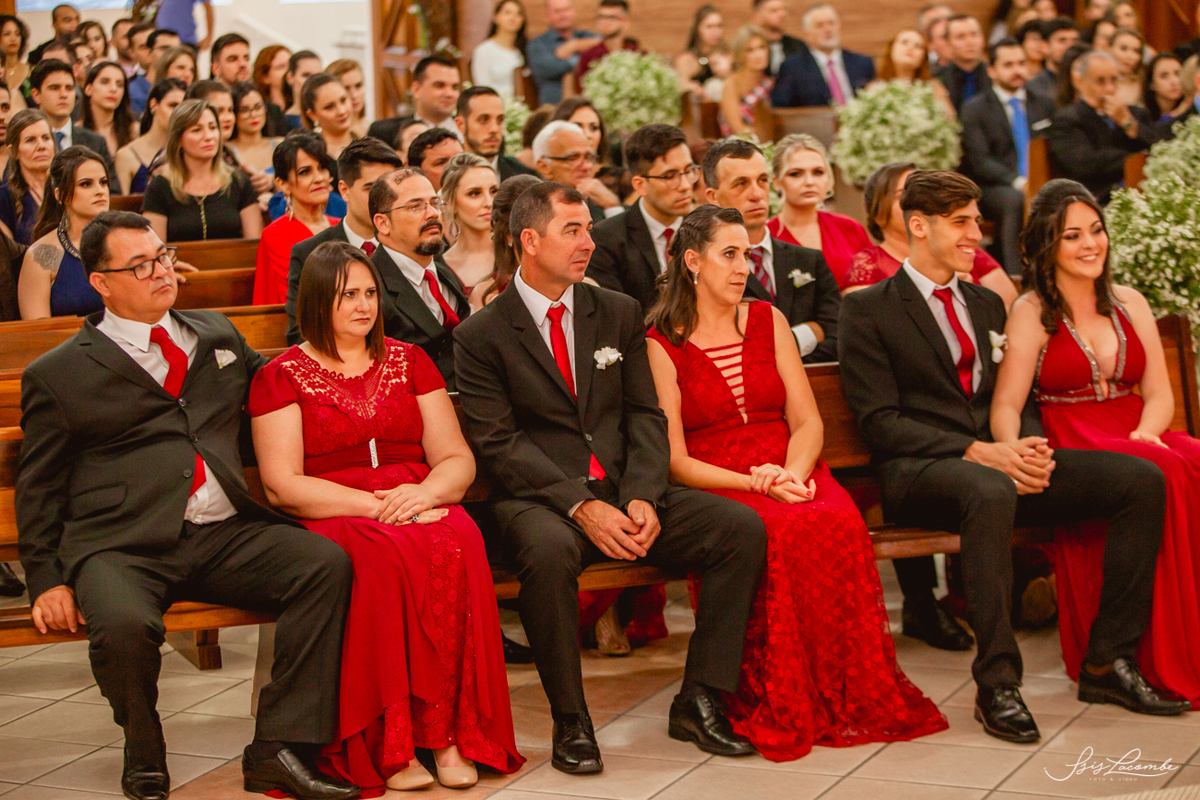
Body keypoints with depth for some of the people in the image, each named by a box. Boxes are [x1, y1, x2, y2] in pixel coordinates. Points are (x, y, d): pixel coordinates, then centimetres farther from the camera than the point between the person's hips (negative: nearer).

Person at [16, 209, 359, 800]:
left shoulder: (216, 335, 21)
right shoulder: (58, 375, 8)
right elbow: (38, 489, 10)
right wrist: (47, 579, 0)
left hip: (225, 535, 4)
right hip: (123, 546, -4)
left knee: (328, 563, -22)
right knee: (124, 624, -36)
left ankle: (278, 748, -17)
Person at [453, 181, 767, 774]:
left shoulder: (619, 313, 14)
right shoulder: (482, 336, -1)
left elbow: (645, 415, 9)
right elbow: (498, 443, -9)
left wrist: (642, 498, -10)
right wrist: (580, 506, -20)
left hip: (623, 490, 5)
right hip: (538, 498, -5)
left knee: (742, 527, -16)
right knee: (549, 550, -40)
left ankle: (698, 701, -8)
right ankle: (570, 722, -22)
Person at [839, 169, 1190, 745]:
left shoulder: (987, 304, 23)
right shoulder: (867, 310, 1)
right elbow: (879, 422, -8)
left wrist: (1031, 447, -3)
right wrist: (976, 452, -19)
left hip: (1001, 462, 7)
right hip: (919, 471, -7)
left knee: (1141, 478, -12)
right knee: (991, 492, -42)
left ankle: (1111, 660, -10)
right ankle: (997, 685, -35)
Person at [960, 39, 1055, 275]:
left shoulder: (1043, 106, 19)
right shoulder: (975, 108, 4)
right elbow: (980, 162, -7)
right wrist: (1018, 182, -22)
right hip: (991, 189, -3)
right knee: (1016, 200, -38)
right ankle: (1015, 274, -39)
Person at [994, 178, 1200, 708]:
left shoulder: (1130, 304, 19)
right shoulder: (1032, 313, 4)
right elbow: (1006, 405, -4)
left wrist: (1146, 433, -10)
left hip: (1139, 439, 4)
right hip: (1071, 448, -4)